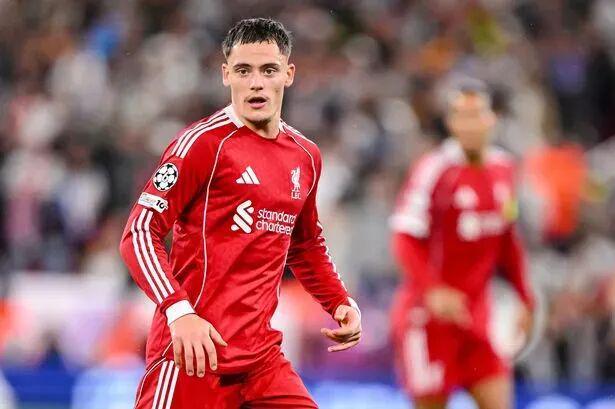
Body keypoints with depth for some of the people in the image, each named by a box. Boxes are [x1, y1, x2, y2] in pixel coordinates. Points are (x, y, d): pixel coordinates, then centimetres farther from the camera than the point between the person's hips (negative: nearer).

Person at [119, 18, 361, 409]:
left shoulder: (306, 156, 14)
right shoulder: (205, 142, -8)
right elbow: (140, 232, -11)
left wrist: (341, 303, 15)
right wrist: (179, 311, -23)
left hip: (261, 351, 7)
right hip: (195, 347, -7)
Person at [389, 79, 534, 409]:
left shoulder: (503, 168, 8)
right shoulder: (435, 169, -13)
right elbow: (405, 239, -17)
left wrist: (525, 298, 18)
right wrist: (432, 292, -29)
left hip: (477, 312, 6)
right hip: (429, 314, -6)